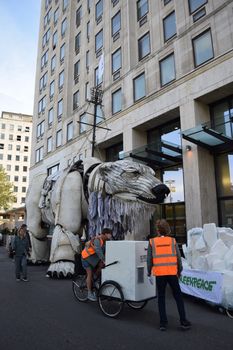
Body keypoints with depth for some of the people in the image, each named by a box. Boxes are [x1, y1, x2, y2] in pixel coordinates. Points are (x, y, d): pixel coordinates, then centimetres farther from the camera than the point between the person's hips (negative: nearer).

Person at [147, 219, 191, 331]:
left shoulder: (152, 242, -1)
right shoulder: (173, 241, 1)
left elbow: (149, 259, 1)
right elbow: (178, 258, 4)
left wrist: (149, 273, 12)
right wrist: (179, 271, 17)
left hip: (159, 274, 0)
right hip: (172, 273, 1)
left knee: (161, 298, 12)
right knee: (178, 296, 14)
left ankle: (163, 323, 15)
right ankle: (183, 322, 16)